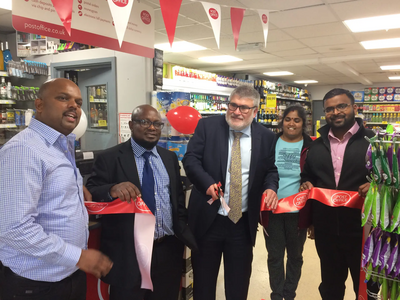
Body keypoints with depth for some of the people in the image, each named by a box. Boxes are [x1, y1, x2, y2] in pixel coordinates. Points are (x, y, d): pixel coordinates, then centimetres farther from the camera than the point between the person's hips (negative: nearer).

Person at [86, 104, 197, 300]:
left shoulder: (170, 157, 9)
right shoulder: (109, 158, -6)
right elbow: (90, 195, -13)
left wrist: (184, 232, 12)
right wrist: (112, 189, -33)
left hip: (169, 250, 5)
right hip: (128, 253, -4)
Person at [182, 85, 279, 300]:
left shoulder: (265, 136, 1)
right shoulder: (207, 126, -5)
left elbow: (270, 170, 10)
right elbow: (190, 159, -7)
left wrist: (271, 187, -11)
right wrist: (207, 182, -25)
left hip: (243, 222, 2)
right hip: (207, 218, -1)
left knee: (239, 282, 17)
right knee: (203, 279, 16)